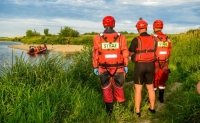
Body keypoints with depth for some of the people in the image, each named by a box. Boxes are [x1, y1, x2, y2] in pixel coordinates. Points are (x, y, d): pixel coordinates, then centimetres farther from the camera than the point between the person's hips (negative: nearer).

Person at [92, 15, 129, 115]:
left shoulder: (98, 38, -9)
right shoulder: (121, 37, -7)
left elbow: (95, 54, -6)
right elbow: (125, 53, -5)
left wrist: (95, 67, 2)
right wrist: (126, 66, 5)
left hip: (103, 68, 0)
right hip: (118, 67, 0)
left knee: (106, 88, 15)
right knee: (119, 87, 17)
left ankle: (109, 108, 22)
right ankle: (121, 105, 28)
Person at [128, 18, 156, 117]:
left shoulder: (136, 40, -14)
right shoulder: (153, 39, 1)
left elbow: (130, 53, -2)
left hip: (139, 66, -4)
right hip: (150, 65, 4)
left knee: (138, 89, 5)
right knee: (150, 88, 17)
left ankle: (137, 111, 10)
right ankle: (152, 108, 27)